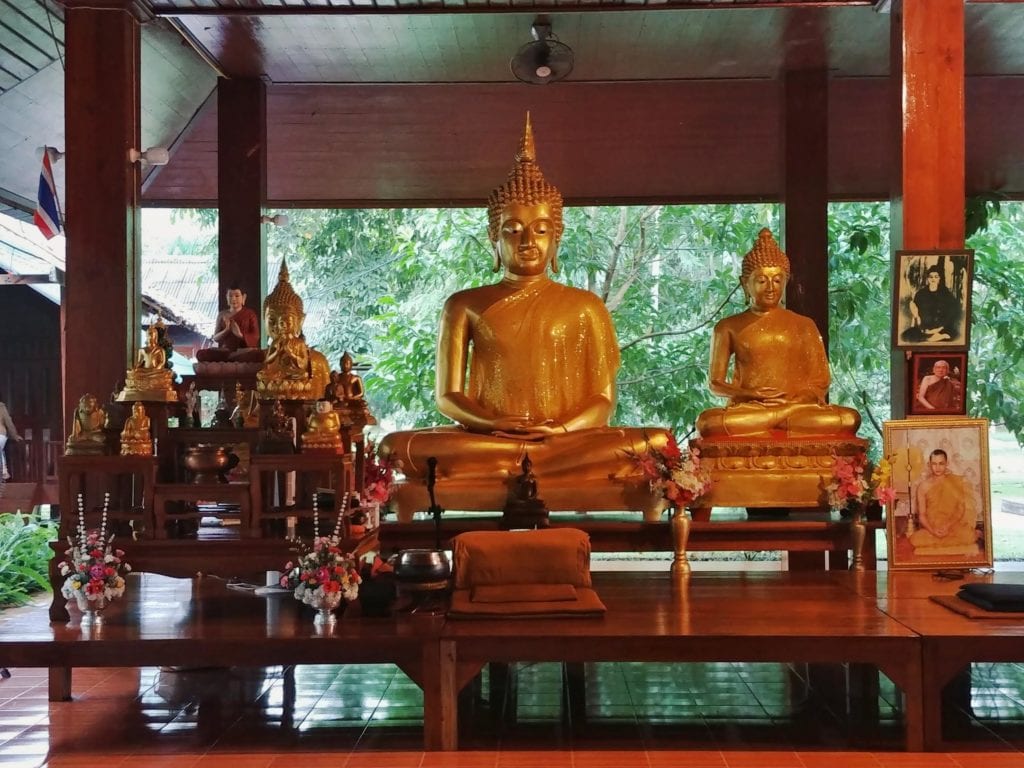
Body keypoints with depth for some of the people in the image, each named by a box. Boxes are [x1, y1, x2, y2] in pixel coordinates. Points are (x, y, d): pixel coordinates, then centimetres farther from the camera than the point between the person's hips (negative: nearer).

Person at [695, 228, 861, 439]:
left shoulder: (804, 325, 17)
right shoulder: (729, 327, 13)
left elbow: (821, 381, 12)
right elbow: (715, 382, 9)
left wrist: (791, 401, -10)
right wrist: (750, 394, -12)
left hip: (800, 406, 1)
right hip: (747, 410, -1)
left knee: (849, 419, -30)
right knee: (708, 422, -36)